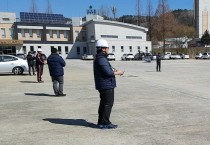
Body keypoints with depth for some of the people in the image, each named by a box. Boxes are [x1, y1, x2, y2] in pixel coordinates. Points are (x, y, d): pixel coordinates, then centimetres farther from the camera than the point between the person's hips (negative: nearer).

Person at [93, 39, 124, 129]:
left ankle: (101, 122, 26)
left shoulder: (98, 58, 16)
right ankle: (105, 123, 1)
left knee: (103, 103, 17)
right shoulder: (102, 59, -18)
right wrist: (117, 72, -9)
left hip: (102, 85, 11)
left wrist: (113, 71, 11)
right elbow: (108, 72, -23)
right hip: (107, 85, -11)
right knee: (108, 104, -4)